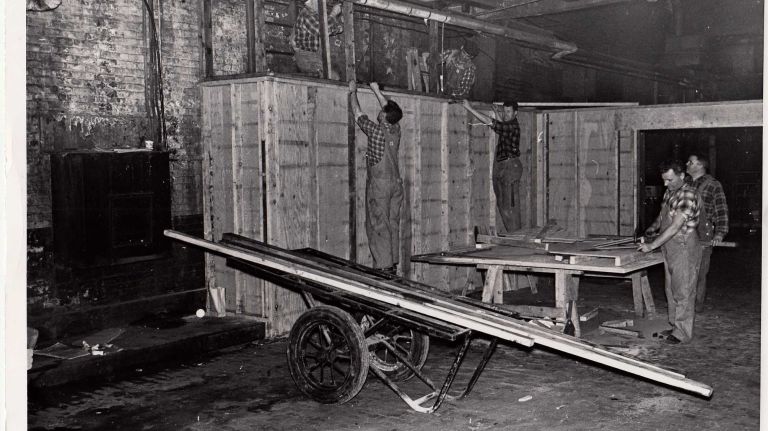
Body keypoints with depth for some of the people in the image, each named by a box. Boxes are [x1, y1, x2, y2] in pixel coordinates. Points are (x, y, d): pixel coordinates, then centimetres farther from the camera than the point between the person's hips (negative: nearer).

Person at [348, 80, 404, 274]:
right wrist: (376, 90, 34)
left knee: (378, 225, -4)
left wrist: (353, 92, 16)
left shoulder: (376, 131, -12)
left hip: (379, 184, -7)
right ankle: (393, 264, 14)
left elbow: (357, 113, 1)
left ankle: (384, 266, -6)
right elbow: (389, 107, 23)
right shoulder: (395, 129, 5)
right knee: (393, 224, 10)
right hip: (396, 183, 7)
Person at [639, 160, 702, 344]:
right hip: (669, 247, 9)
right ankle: (675, 325, 26)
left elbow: (675, 226, -25)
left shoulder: (688, 194, -20)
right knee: (671, 289, 15)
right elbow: (663, 215, 26)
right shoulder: (669, 192, 9)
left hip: (685, 247, -9)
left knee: (683, 291, -2)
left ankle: (683, 332, 6)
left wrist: (652, 245, -27)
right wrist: (653, 227, 5)